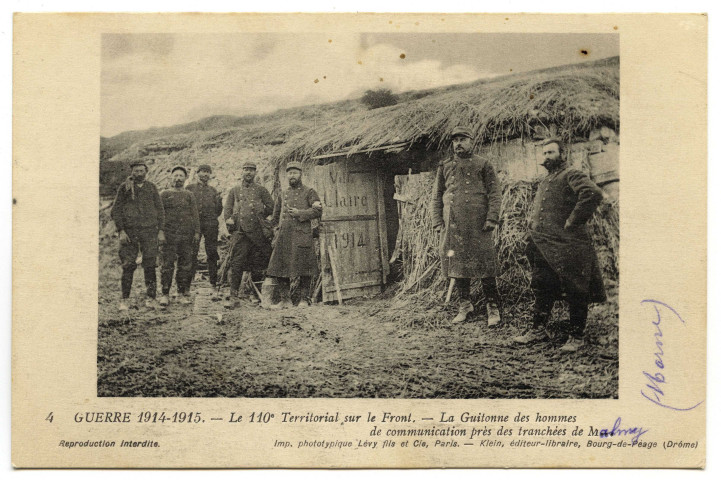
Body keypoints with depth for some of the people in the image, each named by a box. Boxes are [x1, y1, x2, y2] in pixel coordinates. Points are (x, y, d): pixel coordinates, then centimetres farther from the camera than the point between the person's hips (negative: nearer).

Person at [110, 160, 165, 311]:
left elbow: (159, 209, 14)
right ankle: (124, 299, 2)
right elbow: (115, 211, 4)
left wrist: (160, 230, 5)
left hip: (149, 231, 1)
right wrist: (121, 230, -6)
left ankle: (150, 297, 9)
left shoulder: (151, 187, 11)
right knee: (128, 266, -5)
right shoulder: (125, 187, 5)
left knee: (150, 265, 0)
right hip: (129, 231, -1)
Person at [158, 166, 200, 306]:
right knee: (167, 265, -5)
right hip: (169, 235, -2)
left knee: (185, 266, 3)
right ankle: (165, 294, 1)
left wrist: (197, 232, 3)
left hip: (187, 236, 2)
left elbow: (195, 215, 12)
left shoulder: (189, 196, 14)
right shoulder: (164, 194, 8)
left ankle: (183, 293, 11)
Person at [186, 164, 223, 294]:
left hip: (210, 224, 1)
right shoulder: (189, 188, 13)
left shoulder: (213, 191, 18)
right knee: (191, 254, -4)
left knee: (212, 256, -2)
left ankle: (214, 286, 0)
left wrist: (219, 201, -1)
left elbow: (218, 212, 16)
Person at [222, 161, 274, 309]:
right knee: (236, 264, -6)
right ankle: (233, 296, -3)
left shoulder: (261, 190, 11)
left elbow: (271, 208, 10)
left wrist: (258, 211, 1)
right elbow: (227, 209, 13)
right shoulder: (234, 190, 15)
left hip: (258, 231, -1)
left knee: (258, 263, 3)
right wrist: (229, 220, -4)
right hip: (240, 232, 1)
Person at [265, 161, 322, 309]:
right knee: (280, 268, 0)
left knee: (304, 269, -3)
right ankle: (285, 300, 6)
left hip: (302, 235, -5)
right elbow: (275, 216, 26)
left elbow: (318, 211, -4)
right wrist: (273, 234, 20)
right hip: (283, 237, 5)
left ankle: (304, 300, 6)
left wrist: (300, 213, -13)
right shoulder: (283, 194, 20)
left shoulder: (309, 192, 5)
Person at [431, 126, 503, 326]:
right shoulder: (444, 167, 14)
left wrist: (491, 219, -11)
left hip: (478, 225, -3)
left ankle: (493, 308, 4)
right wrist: (437, 222, 5)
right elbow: (437, 196, 14)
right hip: (453, 225, 4)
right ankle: (464, 305, 18)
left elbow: (494, 193, 0)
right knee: (458, 264, 7)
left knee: (484, 264, -4)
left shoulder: (483, 165, 5)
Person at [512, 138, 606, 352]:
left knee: (575, 292, -1)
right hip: (543, 246, 8)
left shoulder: (571, 175, -6)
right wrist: (532, 225, 18)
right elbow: (535, 208, 38)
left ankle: (577, 337, 6)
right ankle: (538, 330, 20)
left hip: (568, 245, -8)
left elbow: (593, 194, -24)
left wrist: (573, 221, -20)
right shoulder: (544, 182, 21)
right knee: (542, 288, 11)